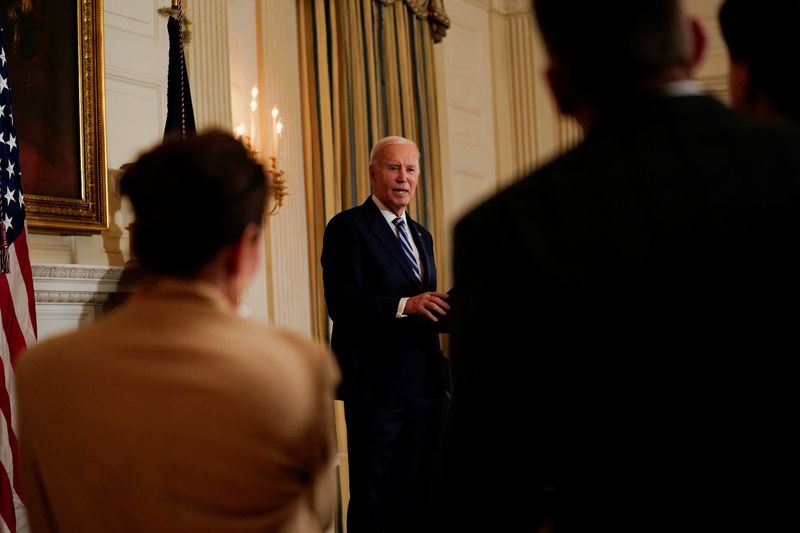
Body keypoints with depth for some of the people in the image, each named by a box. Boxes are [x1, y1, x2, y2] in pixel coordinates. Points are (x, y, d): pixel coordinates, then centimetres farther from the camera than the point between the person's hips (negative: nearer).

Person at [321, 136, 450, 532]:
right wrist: (405, 305, -28)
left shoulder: (421, 236, 19)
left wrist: (445, 310, -2)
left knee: (417, 497, 12)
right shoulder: (348, 227, -5)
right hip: (376, 385, -7)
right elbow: (342, 305, -17)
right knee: (373, 499, 1)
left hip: (425, 384, 7)